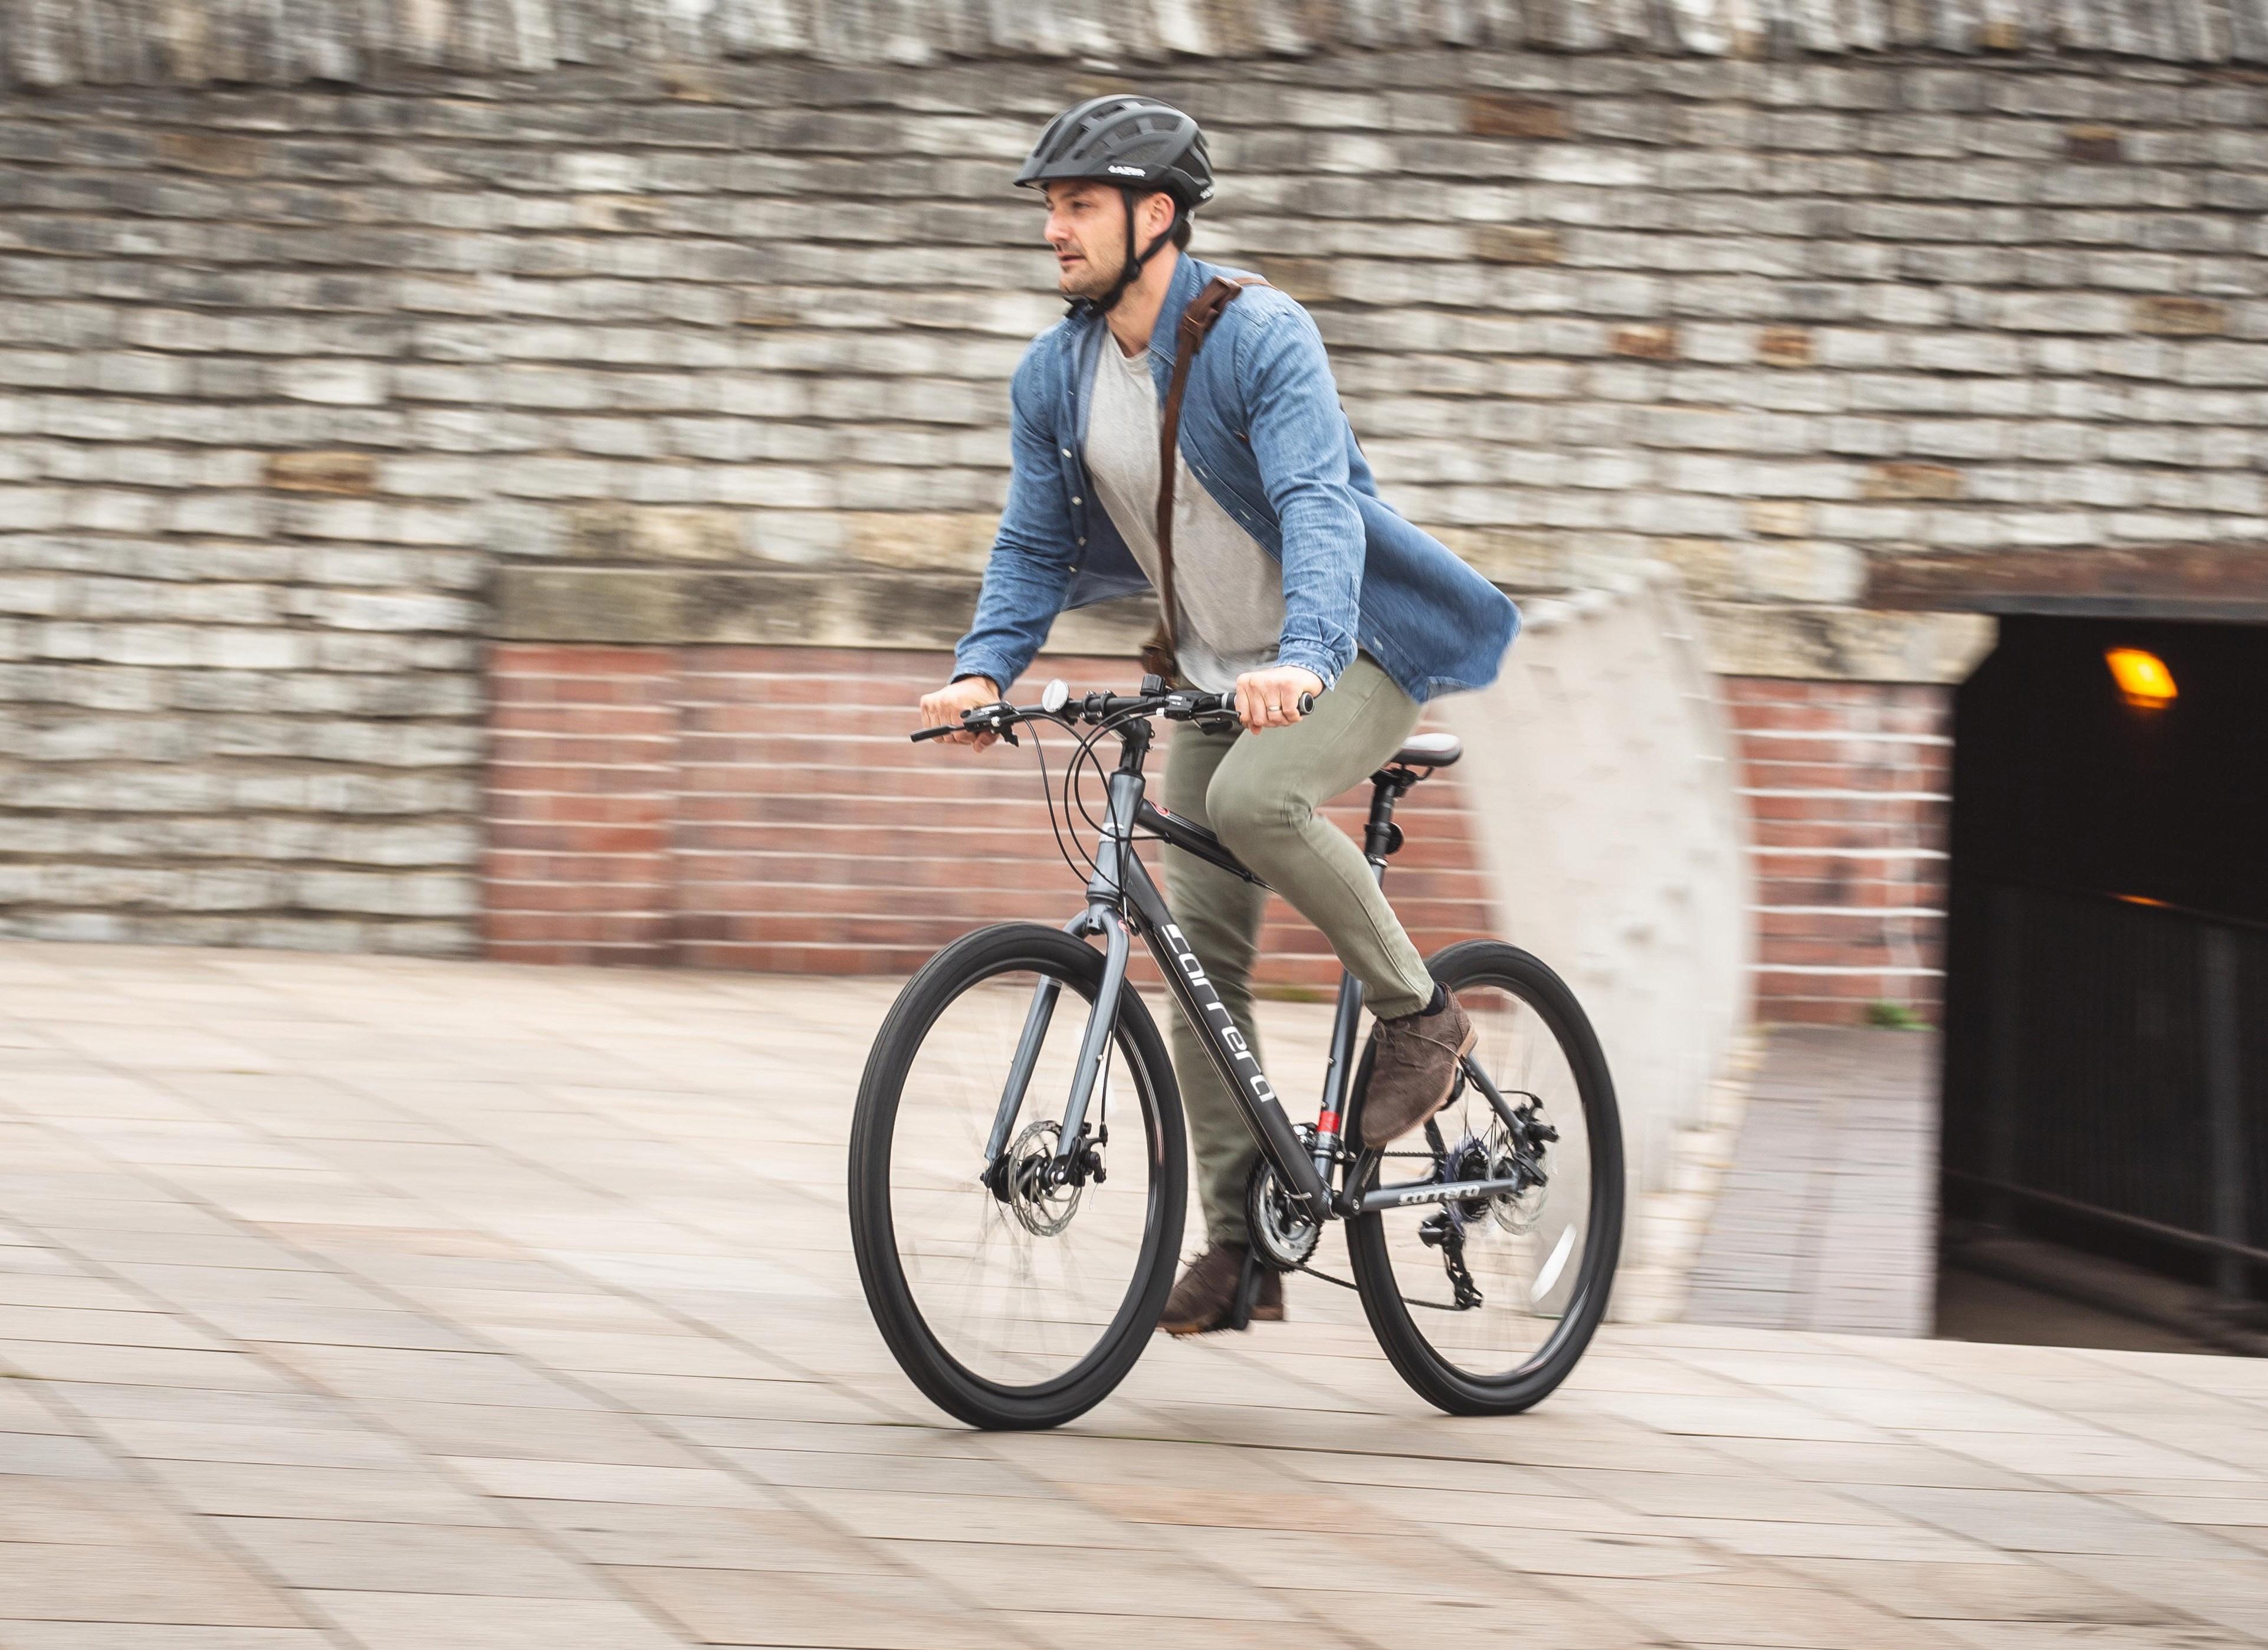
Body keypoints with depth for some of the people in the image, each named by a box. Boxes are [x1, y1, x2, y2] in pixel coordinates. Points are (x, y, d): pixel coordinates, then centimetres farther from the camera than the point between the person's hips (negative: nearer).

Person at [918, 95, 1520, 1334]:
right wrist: (984, 668, -17)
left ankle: (1416, 1012, -13)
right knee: (1202, 957, 0)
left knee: (1254, 799, -35)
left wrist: (1303, 657, -50)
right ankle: (1241, 1245, 6)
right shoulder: (1055, 378, -2)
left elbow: (1319, 505, -34)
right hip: (1216, 673, 7)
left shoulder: (1260, 338, -22)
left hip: (1354, 654, -7)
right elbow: (1034, 547, 2)